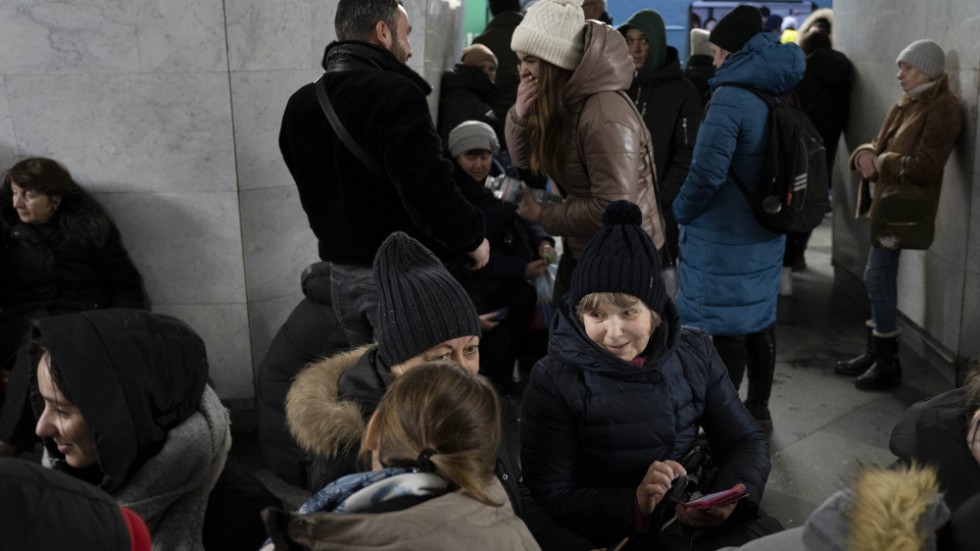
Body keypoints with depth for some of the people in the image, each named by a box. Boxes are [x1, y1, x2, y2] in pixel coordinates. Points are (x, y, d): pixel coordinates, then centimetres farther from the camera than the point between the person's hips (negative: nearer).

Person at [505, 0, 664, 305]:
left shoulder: (605, 116, -29)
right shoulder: (559, 100, -2)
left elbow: (612, 209, -30)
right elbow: (526, 162, 7)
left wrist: (542, 215, -18)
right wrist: (519, 116, -13)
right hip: (578, 251, 9)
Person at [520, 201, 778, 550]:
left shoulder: (694, 353, 2)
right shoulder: (554, 381, -10)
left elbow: (746, 440, 4)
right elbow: (550, 499, -11)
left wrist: (727, 500, -16)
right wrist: (635, 503, -26)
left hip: (701, 519, 4)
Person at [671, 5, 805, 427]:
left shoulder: (731, 98, -19)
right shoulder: (778, 96, 8)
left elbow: (707, 170, -26)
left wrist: (682, 210, -8)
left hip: (724, 236, -8)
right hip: (764, 231, 8)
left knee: (724, 327, 2)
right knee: (758, 321, 17)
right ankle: (758, 408, 31)